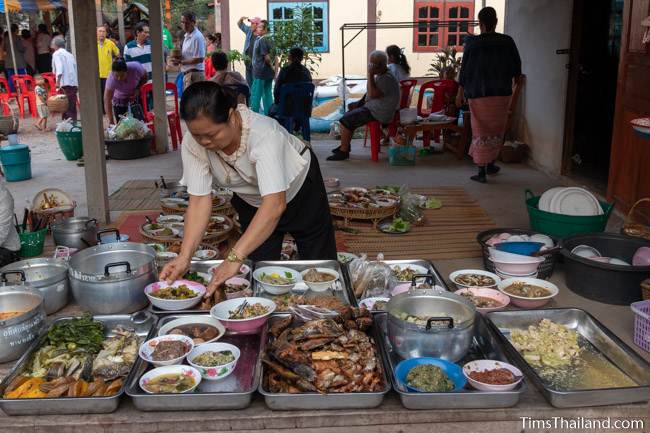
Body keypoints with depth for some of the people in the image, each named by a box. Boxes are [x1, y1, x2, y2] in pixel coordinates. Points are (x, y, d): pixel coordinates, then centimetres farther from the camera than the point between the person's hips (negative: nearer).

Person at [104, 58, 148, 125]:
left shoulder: (135, 68, -31)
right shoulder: (111, 80, -33)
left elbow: (144, 77, -8)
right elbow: (107, 101, -32)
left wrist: (138, 89, -24)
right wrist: (111, 121, -38)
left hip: (136, 95, 1)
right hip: (119, 99, -1)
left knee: (140, 120, -10)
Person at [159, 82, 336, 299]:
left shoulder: (264, 134, -42)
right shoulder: (193, 143, -28)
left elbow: (275, 203, -51)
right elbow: (199, 200, -27)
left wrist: (234, 257, -58)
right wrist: (184, 256, -40)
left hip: (299, 190, -3)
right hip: (252, 202, 3)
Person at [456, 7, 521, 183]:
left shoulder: (472, 43, -9)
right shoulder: (507, 42, -3)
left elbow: (464, 70, -4)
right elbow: (517, 69, 6)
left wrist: (460, 93, 7)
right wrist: (513, 81, 26)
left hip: (479, 94, -2)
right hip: (502, 94, 2)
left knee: (481, 131, 4)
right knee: (497, 131, 18)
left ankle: (482, 172, 2)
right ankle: (490, 164, 29)